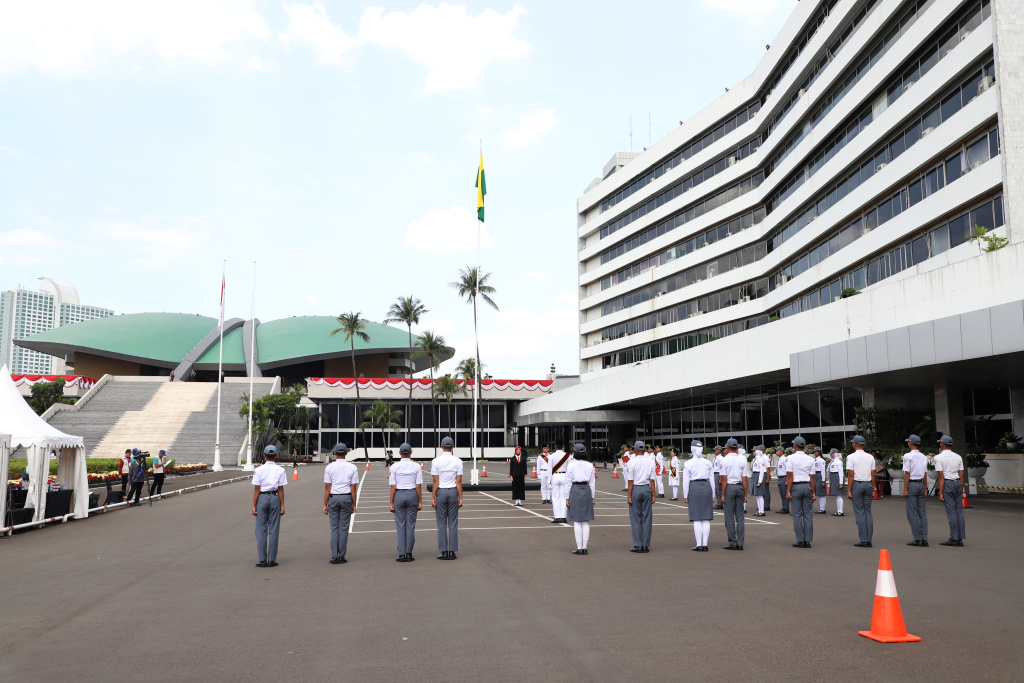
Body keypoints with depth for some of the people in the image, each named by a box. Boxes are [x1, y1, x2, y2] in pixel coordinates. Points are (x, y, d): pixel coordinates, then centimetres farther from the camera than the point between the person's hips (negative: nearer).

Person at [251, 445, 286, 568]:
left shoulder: (259, 470, -2)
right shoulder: (280, 470, -1)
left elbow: (257, 489, -5)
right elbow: (280, 489, -2)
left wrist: (254, 506, -1)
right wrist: (282, 506, 1)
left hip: (262, 498, -1)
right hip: (275, 498, 1)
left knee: (261, 530, 4)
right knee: (274, 530, 5)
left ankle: (262, 560, 4)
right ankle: (272, 560, 6)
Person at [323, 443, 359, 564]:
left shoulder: (329, 467, -3)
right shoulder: (352, 468, -2)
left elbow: (327, 487, -4)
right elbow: (353, 488, -3)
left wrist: (325, 505, 0)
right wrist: (354, 505, 3)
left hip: (333, 498, 0)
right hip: (347, 498, 0)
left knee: (334, 527, 6)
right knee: (344, 527, 5)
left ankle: (334, 556, 4)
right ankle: (341, 556, 7)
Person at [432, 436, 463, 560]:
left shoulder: (436, 461, -6)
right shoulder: (458, 461, -2)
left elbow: (436, 482, -7)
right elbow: (459, 481, -4)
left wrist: (433, 497, -1)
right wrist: (460, 498, 0)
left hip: (441, 492, -1)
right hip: (453, 492, 1)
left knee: (441, 523, 4)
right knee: (453, 523, 6)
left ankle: (443, 551, 4)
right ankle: (452, 551, 7)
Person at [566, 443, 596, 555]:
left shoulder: (571, 465, -5)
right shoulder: (590, 465, 5)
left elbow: (569, 482, -4)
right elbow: (592, 482, 7)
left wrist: (567, 498, 0)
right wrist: (593, 497, 14)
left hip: (575, 491, -3)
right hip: (587, 490, 3)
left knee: (577, 521, 1)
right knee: (586, 521, 7)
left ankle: (579, 548, 1)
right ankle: (584, 547, 8)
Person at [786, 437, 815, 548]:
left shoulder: (791, 458, -5)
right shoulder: (810, 459, 6)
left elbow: (790, 477, -8)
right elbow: (812, 477, 5)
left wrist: (788, 491, -6)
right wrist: (813, 493, 9)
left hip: (796, 486, -3)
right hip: (807, 486, 3)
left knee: (797, 515, 0)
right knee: (808, 514, 6)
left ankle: (800, 541, 0)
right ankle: (807, 540, 7)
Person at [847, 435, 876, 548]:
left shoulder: (851, 457, -6)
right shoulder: (870, 457, 9)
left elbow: (851, 475, -10)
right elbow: (873, 475, 8)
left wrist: (849, 490, -7)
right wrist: (873, 490, 13)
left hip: (857, 484, -4)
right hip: (868, 484, 5)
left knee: (860, 513, -2)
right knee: (868, 512, 9)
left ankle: (863, 540, -2)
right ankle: (869, 540, 8)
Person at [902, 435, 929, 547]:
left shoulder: (908, 456, -9)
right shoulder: (924, 457, 11)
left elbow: (907, 474, -12)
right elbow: (925, 474, 12)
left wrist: (905, 489, -11)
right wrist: (925, 489, 17)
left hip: (911, 484, -6)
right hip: (921, 484, 6)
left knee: (912, 513, -3)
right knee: (922, 513, 8)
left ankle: (917, 539, -4)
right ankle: (924, 539, 7)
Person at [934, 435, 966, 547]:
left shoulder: (939, 457, -5)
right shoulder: (958, 457, 12)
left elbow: (941, 477, -11)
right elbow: (961, 476, 10)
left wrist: (940, 492, -10)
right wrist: (961, 490, 16)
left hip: (947, 484, -5)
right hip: (958, 483, 5)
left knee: (951, 512, -5)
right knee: (959, 511, 6)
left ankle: (954, 538, -4)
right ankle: (960, 538, 8)